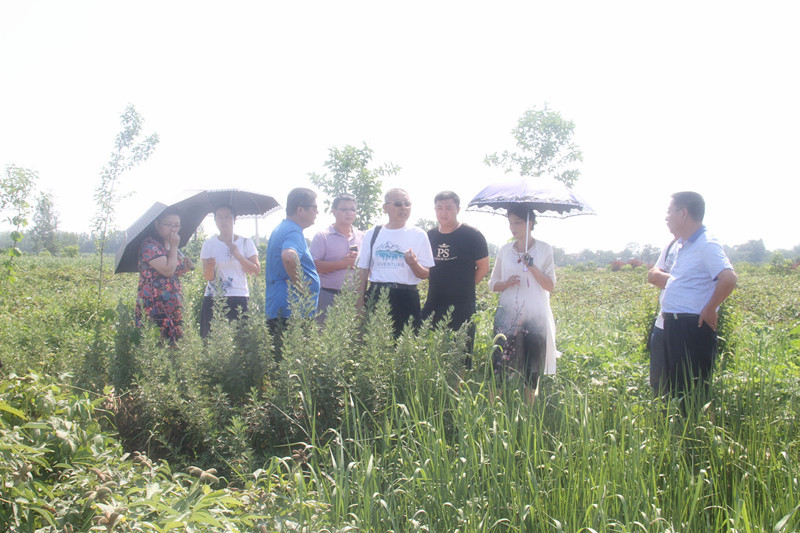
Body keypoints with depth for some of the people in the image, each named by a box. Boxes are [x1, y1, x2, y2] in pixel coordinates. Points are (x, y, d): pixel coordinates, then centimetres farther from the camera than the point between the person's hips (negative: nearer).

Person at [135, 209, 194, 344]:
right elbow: (167, 271, -19)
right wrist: (174, 247, -9)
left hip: (173, 306, 9)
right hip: (154, 306, -9)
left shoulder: (171, 246, 19)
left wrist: (185, 269, 10)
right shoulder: (149, 245, -9)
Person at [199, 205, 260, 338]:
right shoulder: (209, 244, 7)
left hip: (239, 298, -1)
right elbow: (208, 277, 1)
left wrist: (238, 255, -9)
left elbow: (256, 270, 1)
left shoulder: (245, 242, 7)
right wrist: (210, 267, -21)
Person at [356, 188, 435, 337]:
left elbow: (425, 275, 4)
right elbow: (363, 271, 12)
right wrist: (360, 306, 6)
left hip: (406, 298, -1)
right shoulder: (372, 234, 9)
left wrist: (413, 264, -18)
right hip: (375, 296, 1)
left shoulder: (418, 235, 4)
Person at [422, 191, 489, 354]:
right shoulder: (430, 236, 10)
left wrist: (464, 286, 6)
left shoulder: (472, 235, -4)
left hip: (461, 308, -5)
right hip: (432, 306, 5)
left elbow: (483, 267, 1)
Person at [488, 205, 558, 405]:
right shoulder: (504, 250, 9)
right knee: (500, 366, -7)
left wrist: (532, 267, -14)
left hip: (535, 317, -1)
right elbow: (493, 284, 13)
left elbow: (550, 286, 0)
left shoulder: (544, 249, 3)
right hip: (508, 316, 1)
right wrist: (506, 283, -8)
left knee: (532, 371, 1)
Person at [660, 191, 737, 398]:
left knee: (692, 390, -5)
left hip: (694, 327, -10)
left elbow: (729, 278, -30)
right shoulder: (682, 245, 15)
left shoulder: (706, 245, -15)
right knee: (674, 384, 16)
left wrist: (710, 310, -21)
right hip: (674, 325, 10)